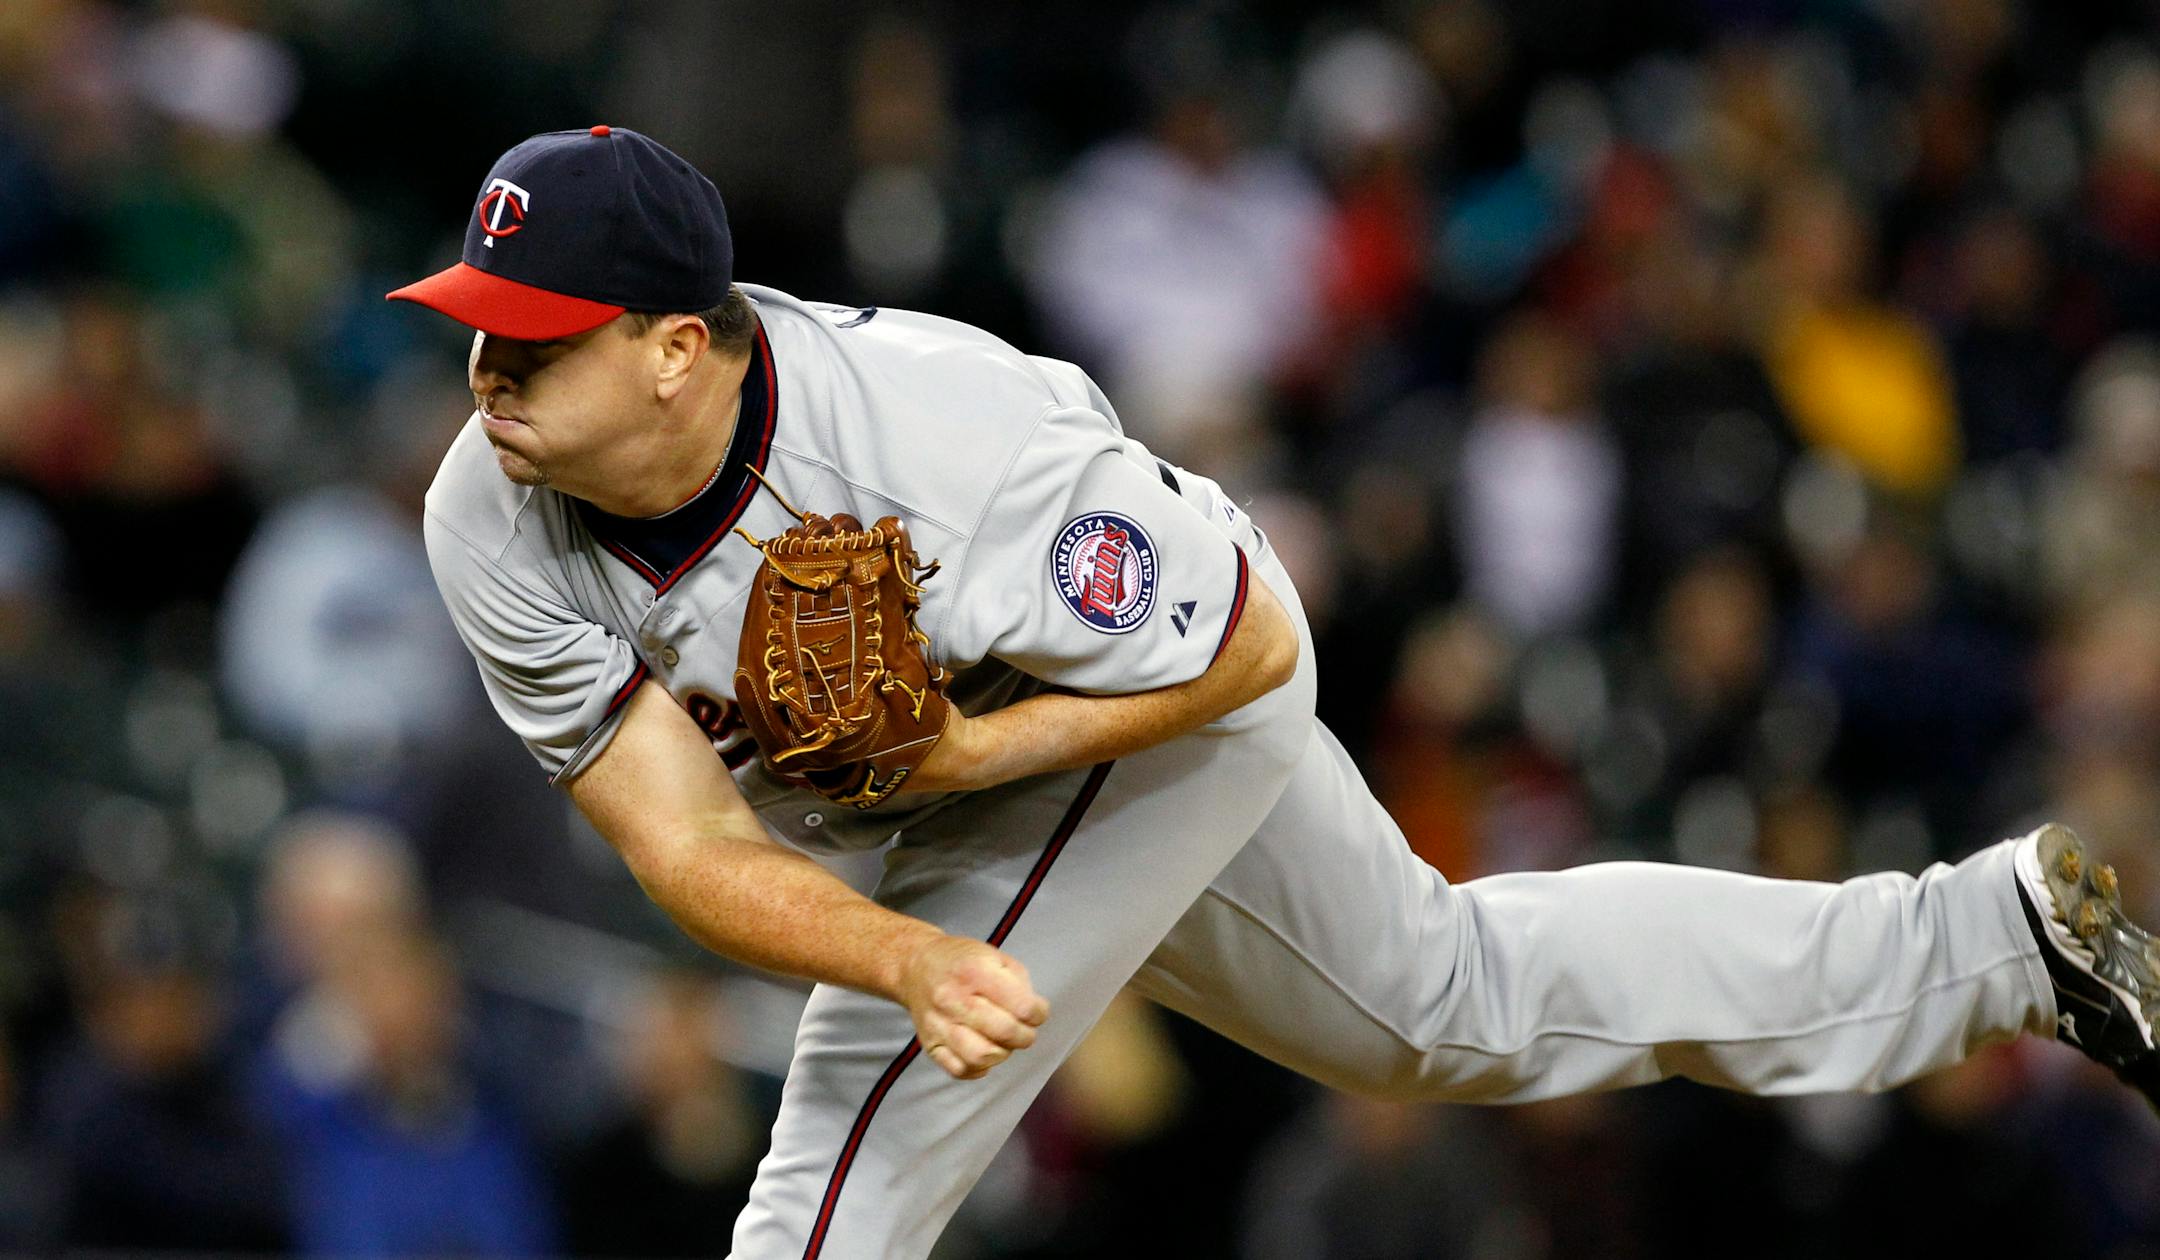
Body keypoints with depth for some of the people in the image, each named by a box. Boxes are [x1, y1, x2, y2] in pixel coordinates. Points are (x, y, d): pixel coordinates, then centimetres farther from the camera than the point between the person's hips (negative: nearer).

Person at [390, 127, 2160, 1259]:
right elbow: (687, 849, -29)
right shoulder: (494, 522, -27)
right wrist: (906, 959, -46)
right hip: (961, 760, 6)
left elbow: (1247, 640, -24)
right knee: (1463, 1001, 23)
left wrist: (984, 749, -35)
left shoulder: (951, 453, -40)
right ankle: (1994, 934, 35)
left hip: (1174, 699, -6)